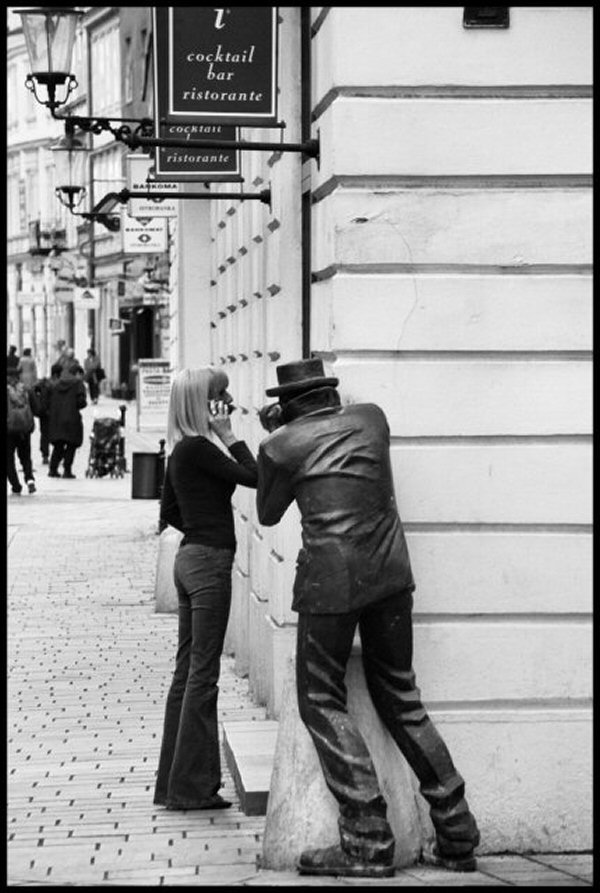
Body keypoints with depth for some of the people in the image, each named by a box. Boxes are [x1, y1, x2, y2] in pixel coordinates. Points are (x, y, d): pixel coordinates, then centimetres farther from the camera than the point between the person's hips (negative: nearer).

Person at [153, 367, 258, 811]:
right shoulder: (198, 448, -15)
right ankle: (192, 786, -3)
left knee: (188, 669, 12)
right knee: (203, 673, -6)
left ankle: (174, 782, 17)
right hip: (209, 562, -10)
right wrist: (229, 436, -13)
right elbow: (253, 476, -19)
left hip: (191, 557, 10)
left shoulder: (183, 450, 12)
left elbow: (169, 511, 20)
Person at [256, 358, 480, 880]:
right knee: (399, 695, 15)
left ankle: (368, 842, -3)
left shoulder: (283, 445, -2)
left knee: (322, 701, 5)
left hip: (332, 578, -5)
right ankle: (457, 836, 16)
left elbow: (268, 515, 13)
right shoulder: (372, 418, 10)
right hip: (392, 572, 5)